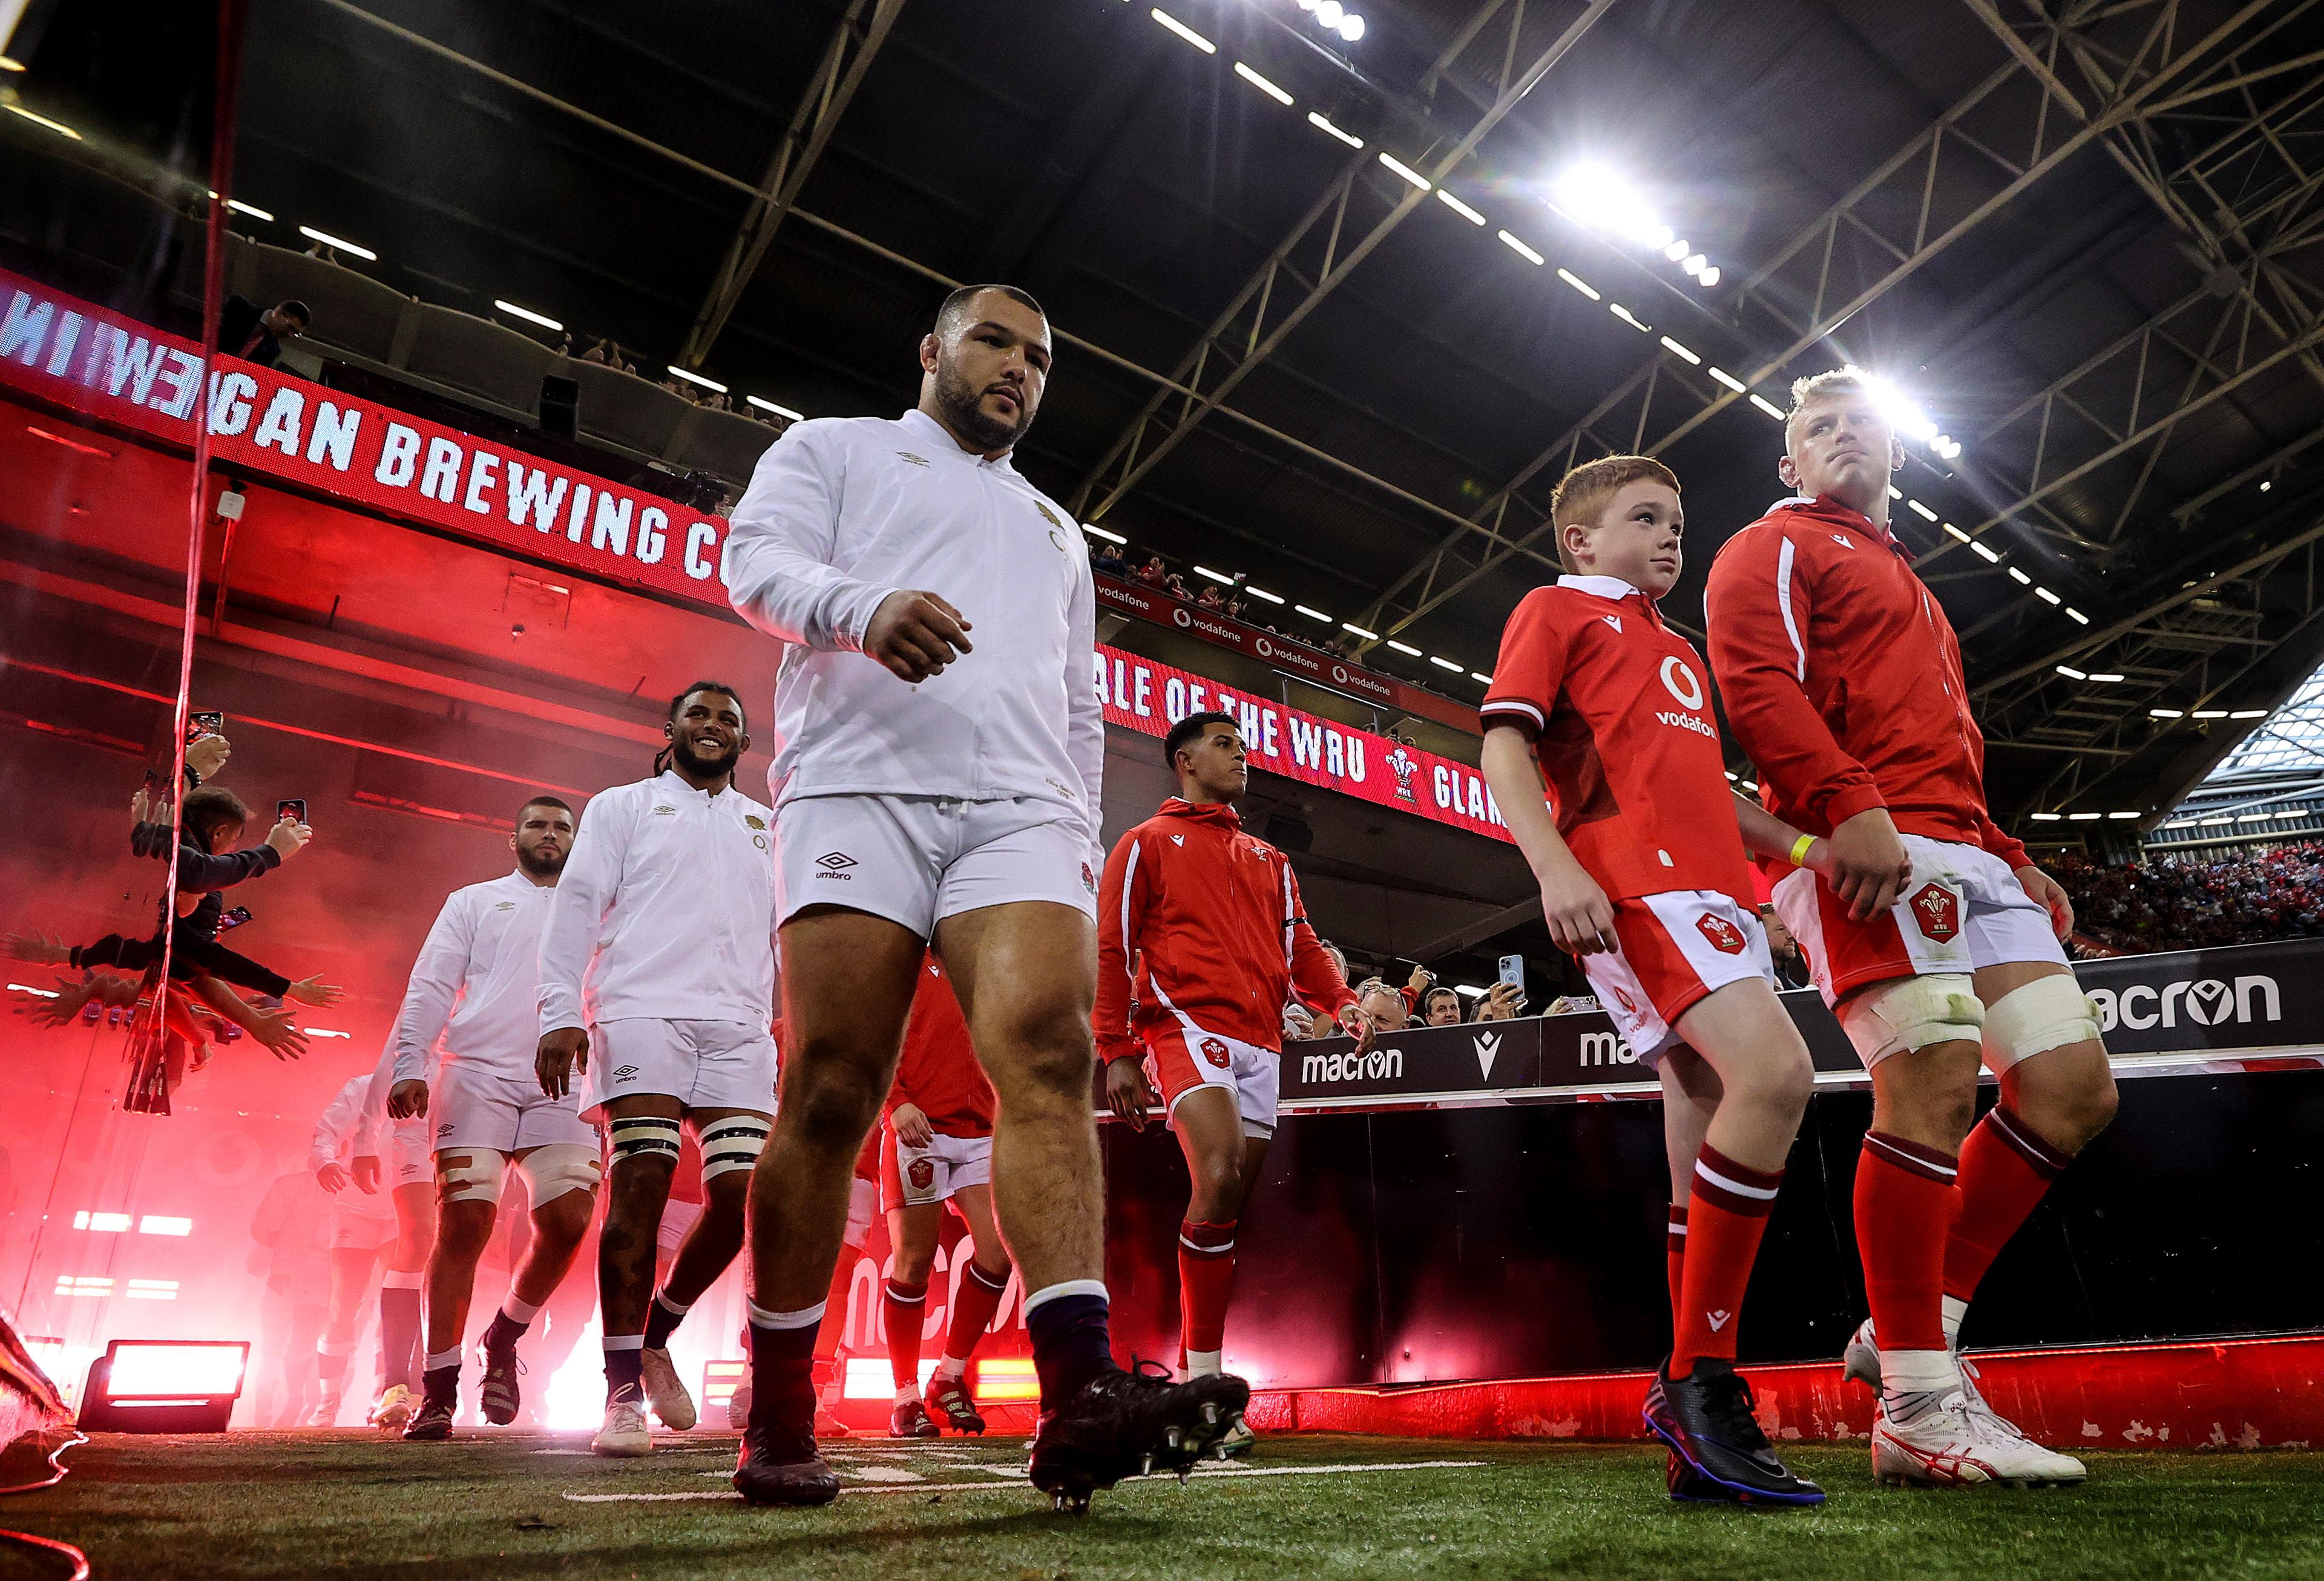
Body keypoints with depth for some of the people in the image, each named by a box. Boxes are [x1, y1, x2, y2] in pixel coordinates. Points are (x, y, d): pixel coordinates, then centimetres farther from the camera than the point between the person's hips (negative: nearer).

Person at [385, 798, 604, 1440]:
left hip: (562, 1087, 2)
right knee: (464, 1225, -9)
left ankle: (504, 1341, 13)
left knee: (567, 1224, -12)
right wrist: (410, 1066, -5)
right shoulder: (474, 902, 20)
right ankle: (438, 1391, 1)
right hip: (478, 1075, -1)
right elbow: (431, 987, 9)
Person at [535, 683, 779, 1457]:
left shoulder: (767, 828, 25)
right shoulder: (622, 807, 16)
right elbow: (577, 906, 5)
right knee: (641, 1184, -12)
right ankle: (623, 1392, -5)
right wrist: (561, 1012, -8)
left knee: (741, 1196, -8)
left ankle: (654, 1334, 16)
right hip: (644, 1013, -3)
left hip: (740, 1030, 3)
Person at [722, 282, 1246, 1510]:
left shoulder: (1054, 528, 35)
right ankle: (777, 1421, 4)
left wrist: (1083, 838, 16)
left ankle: (1079, 1398, -28)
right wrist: (863, 607, -20)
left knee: (1048, 1052, -19)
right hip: (862, 788, -3)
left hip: (1023, 812, 3)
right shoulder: (836, 448, 22)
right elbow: (756, 557, 2)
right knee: (831, 1094, -8)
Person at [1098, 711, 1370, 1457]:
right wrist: (1117, 1052, -7)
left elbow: (1297, 944, 19)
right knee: (1220, 1179, -24)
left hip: (1260, 1042, 6)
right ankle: (1205, 1375, -15)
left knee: (1230, 1207, 3)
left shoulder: (1268, 859, 26)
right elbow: (1112, 950, 2)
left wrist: (1343, 1004, -1)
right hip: (1187, 1024, -6)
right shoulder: (1147, 844, 9)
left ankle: (1193, 1377, 12)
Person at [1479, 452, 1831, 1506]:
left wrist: (1805, 846, 19)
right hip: (1632, 882, -9)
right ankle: (1701, 1377, -20)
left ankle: (1698, 1435, 11)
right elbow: (1503, 747, -3)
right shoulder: (1557, 611, 11)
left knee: (1714, 1159, 4)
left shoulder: (1678, 651, 34)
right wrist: (1555, 866, -20)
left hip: (1714, 895, 9)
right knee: (1775, 1073, -27)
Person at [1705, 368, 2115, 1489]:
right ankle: (1918, 1410, -10)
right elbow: (1757, 684, -11)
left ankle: (1913, 1327, 8)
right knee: (1933, 1082, -18)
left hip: (1962, 850, 9)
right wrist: (1849, 806, -24)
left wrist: (2007, 854, 23)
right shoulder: (1774, 549, 8)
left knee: (2072, 1085, 1)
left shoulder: (1904, 584, 36)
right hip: (1867, 848, -9)